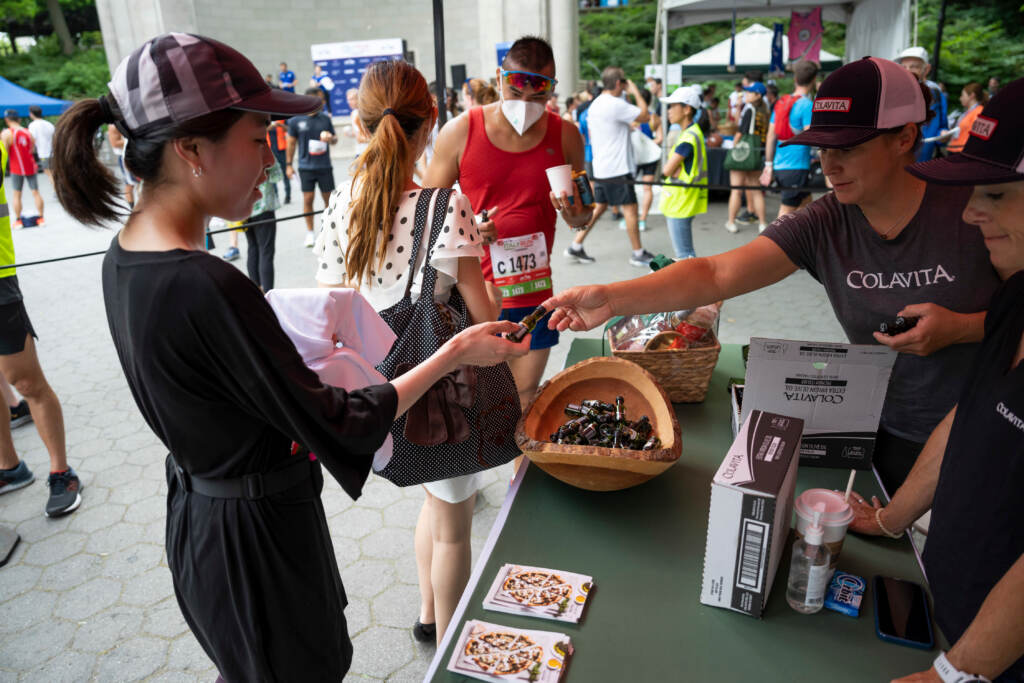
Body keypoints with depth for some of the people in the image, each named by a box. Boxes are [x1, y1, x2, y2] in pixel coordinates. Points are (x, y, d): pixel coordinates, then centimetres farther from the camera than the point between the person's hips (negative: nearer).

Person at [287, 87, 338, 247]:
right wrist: (289, 164, 6)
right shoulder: (296, 120, 0)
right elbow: (291, 143, 7)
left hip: (325, 166, 2)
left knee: (329, 198, 4)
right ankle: (310, 232, 13)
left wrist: (331, 139, -11)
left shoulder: (325, 118, 6)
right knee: (308, 199, 1)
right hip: (306, 166, -2)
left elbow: (335, 139, 14)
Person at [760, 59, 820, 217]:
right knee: (786, 213, -3)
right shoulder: (807, 105, -12)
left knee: (806, 204, 20)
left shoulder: (780, 103, 10)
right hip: (796, 168, -8)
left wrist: (768, 165, 14)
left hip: (779, 167, 8)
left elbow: (770, 137, 11)